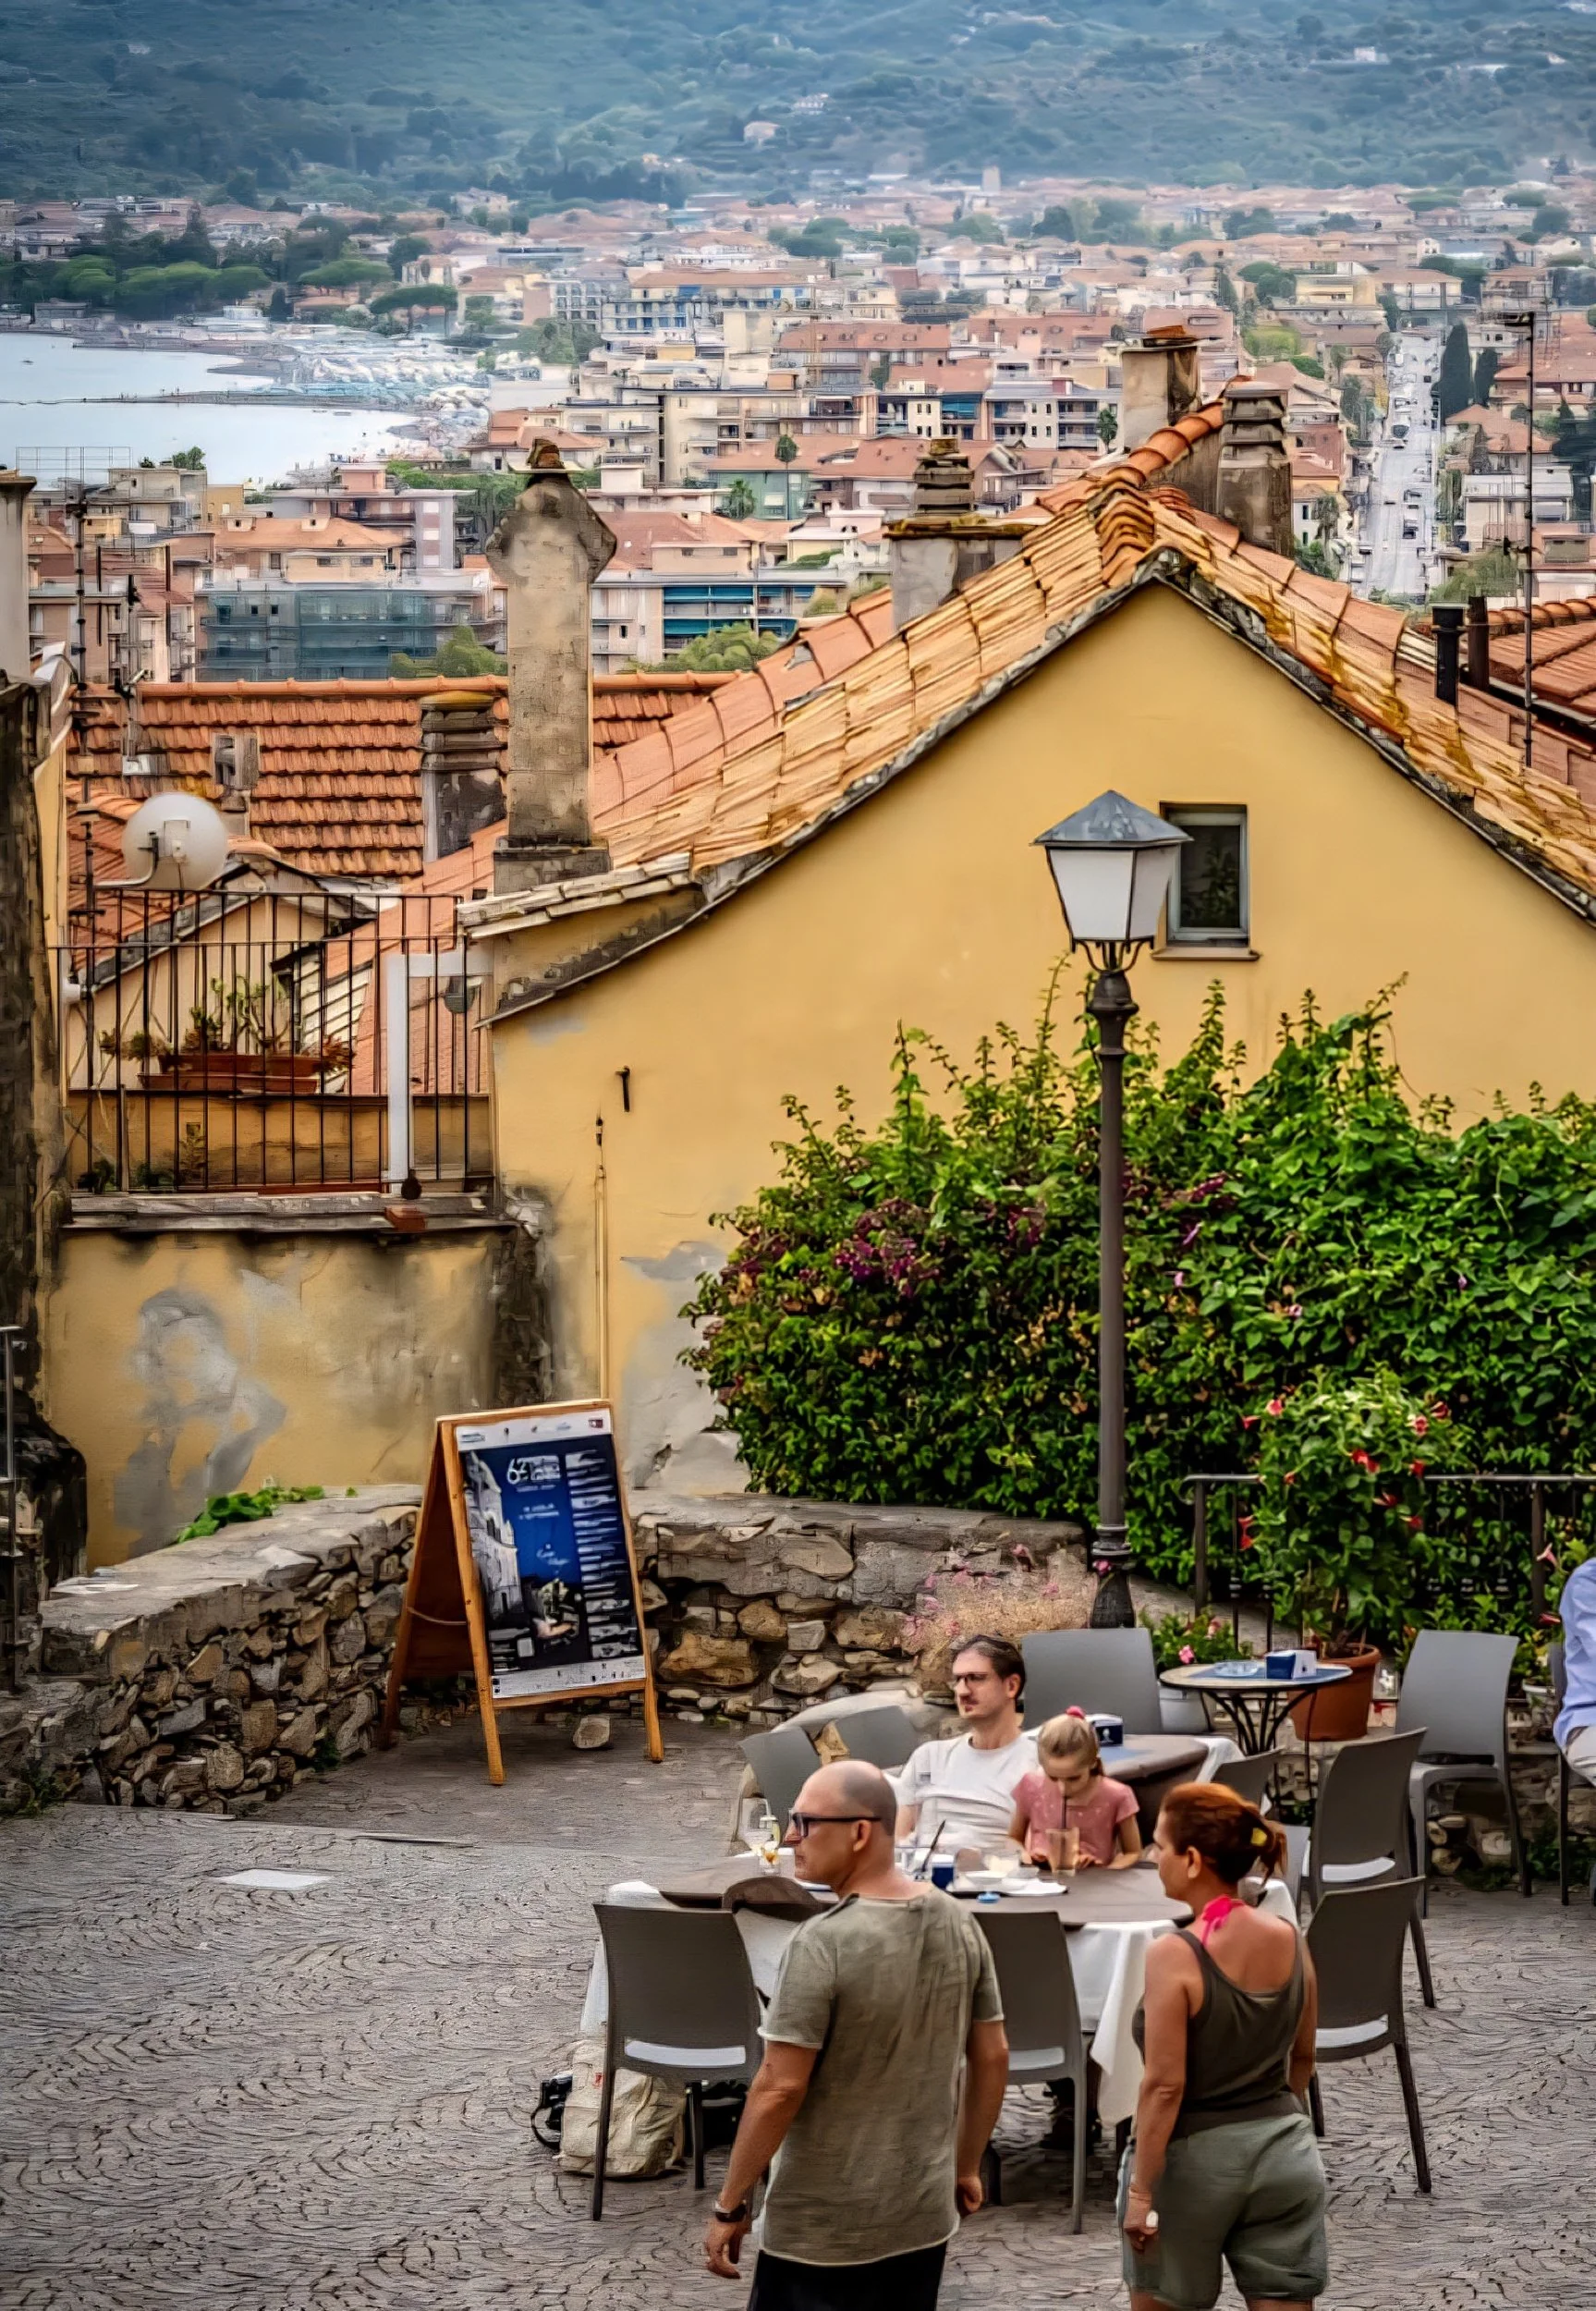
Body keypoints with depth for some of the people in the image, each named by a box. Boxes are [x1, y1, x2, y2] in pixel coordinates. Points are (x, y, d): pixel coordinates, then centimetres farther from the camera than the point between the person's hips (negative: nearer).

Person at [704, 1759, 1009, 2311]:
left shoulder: (823, 1943, -20)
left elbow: (780, 2088, -19)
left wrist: (729, 2206, -10)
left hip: (824, 2231, -6)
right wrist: (967, 2168, 20)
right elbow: (992, 2058, 8)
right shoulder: (959, 1925, 0)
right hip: (925, 2216, 6)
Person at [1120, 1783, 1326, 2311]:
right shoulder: (1288, 1939, -1)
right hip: (1283, 2150, 5)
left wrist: (1142, 2190, -13)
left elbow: (1165, 2084, -19)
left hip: (1194, 2157, -5)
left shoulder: (1175, 1956, -19)